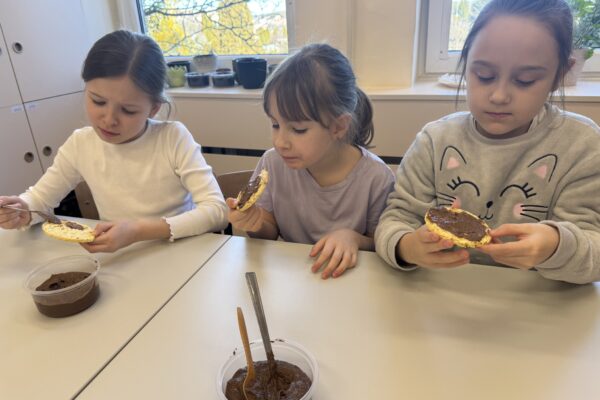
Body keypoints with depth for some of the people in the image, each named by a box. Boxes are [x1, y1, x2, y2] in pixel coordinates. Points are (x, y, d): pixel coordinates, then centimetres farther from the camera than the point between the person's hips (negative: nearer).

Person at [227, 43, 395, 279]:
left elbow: (383, 247, -3)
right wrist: (256, 224, -17)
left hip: (344, 282, -1)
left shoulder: (376, 178, -17)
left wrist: (353, 238, -21)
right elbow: (270, 234, 3)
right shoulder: (273, 163, -9)